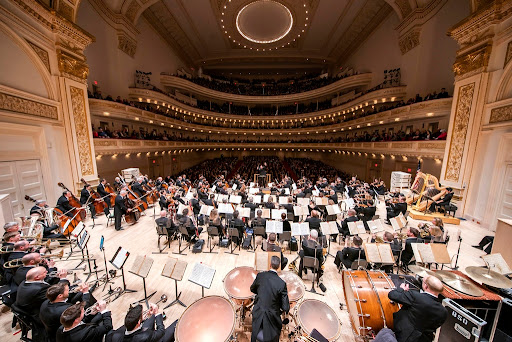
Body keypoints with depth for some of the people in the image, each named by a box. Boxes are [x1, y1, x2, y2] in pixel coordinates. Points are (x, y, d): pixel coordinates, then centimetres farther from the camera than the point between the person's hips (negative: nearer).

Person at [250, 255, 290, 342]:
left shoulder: (260, 275, -16)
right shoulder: (282, 283, -25)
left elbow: (252, 289, 4)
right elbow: (286, 308, -17)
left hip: (258, 314, 2)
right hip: (272, 318, -2)